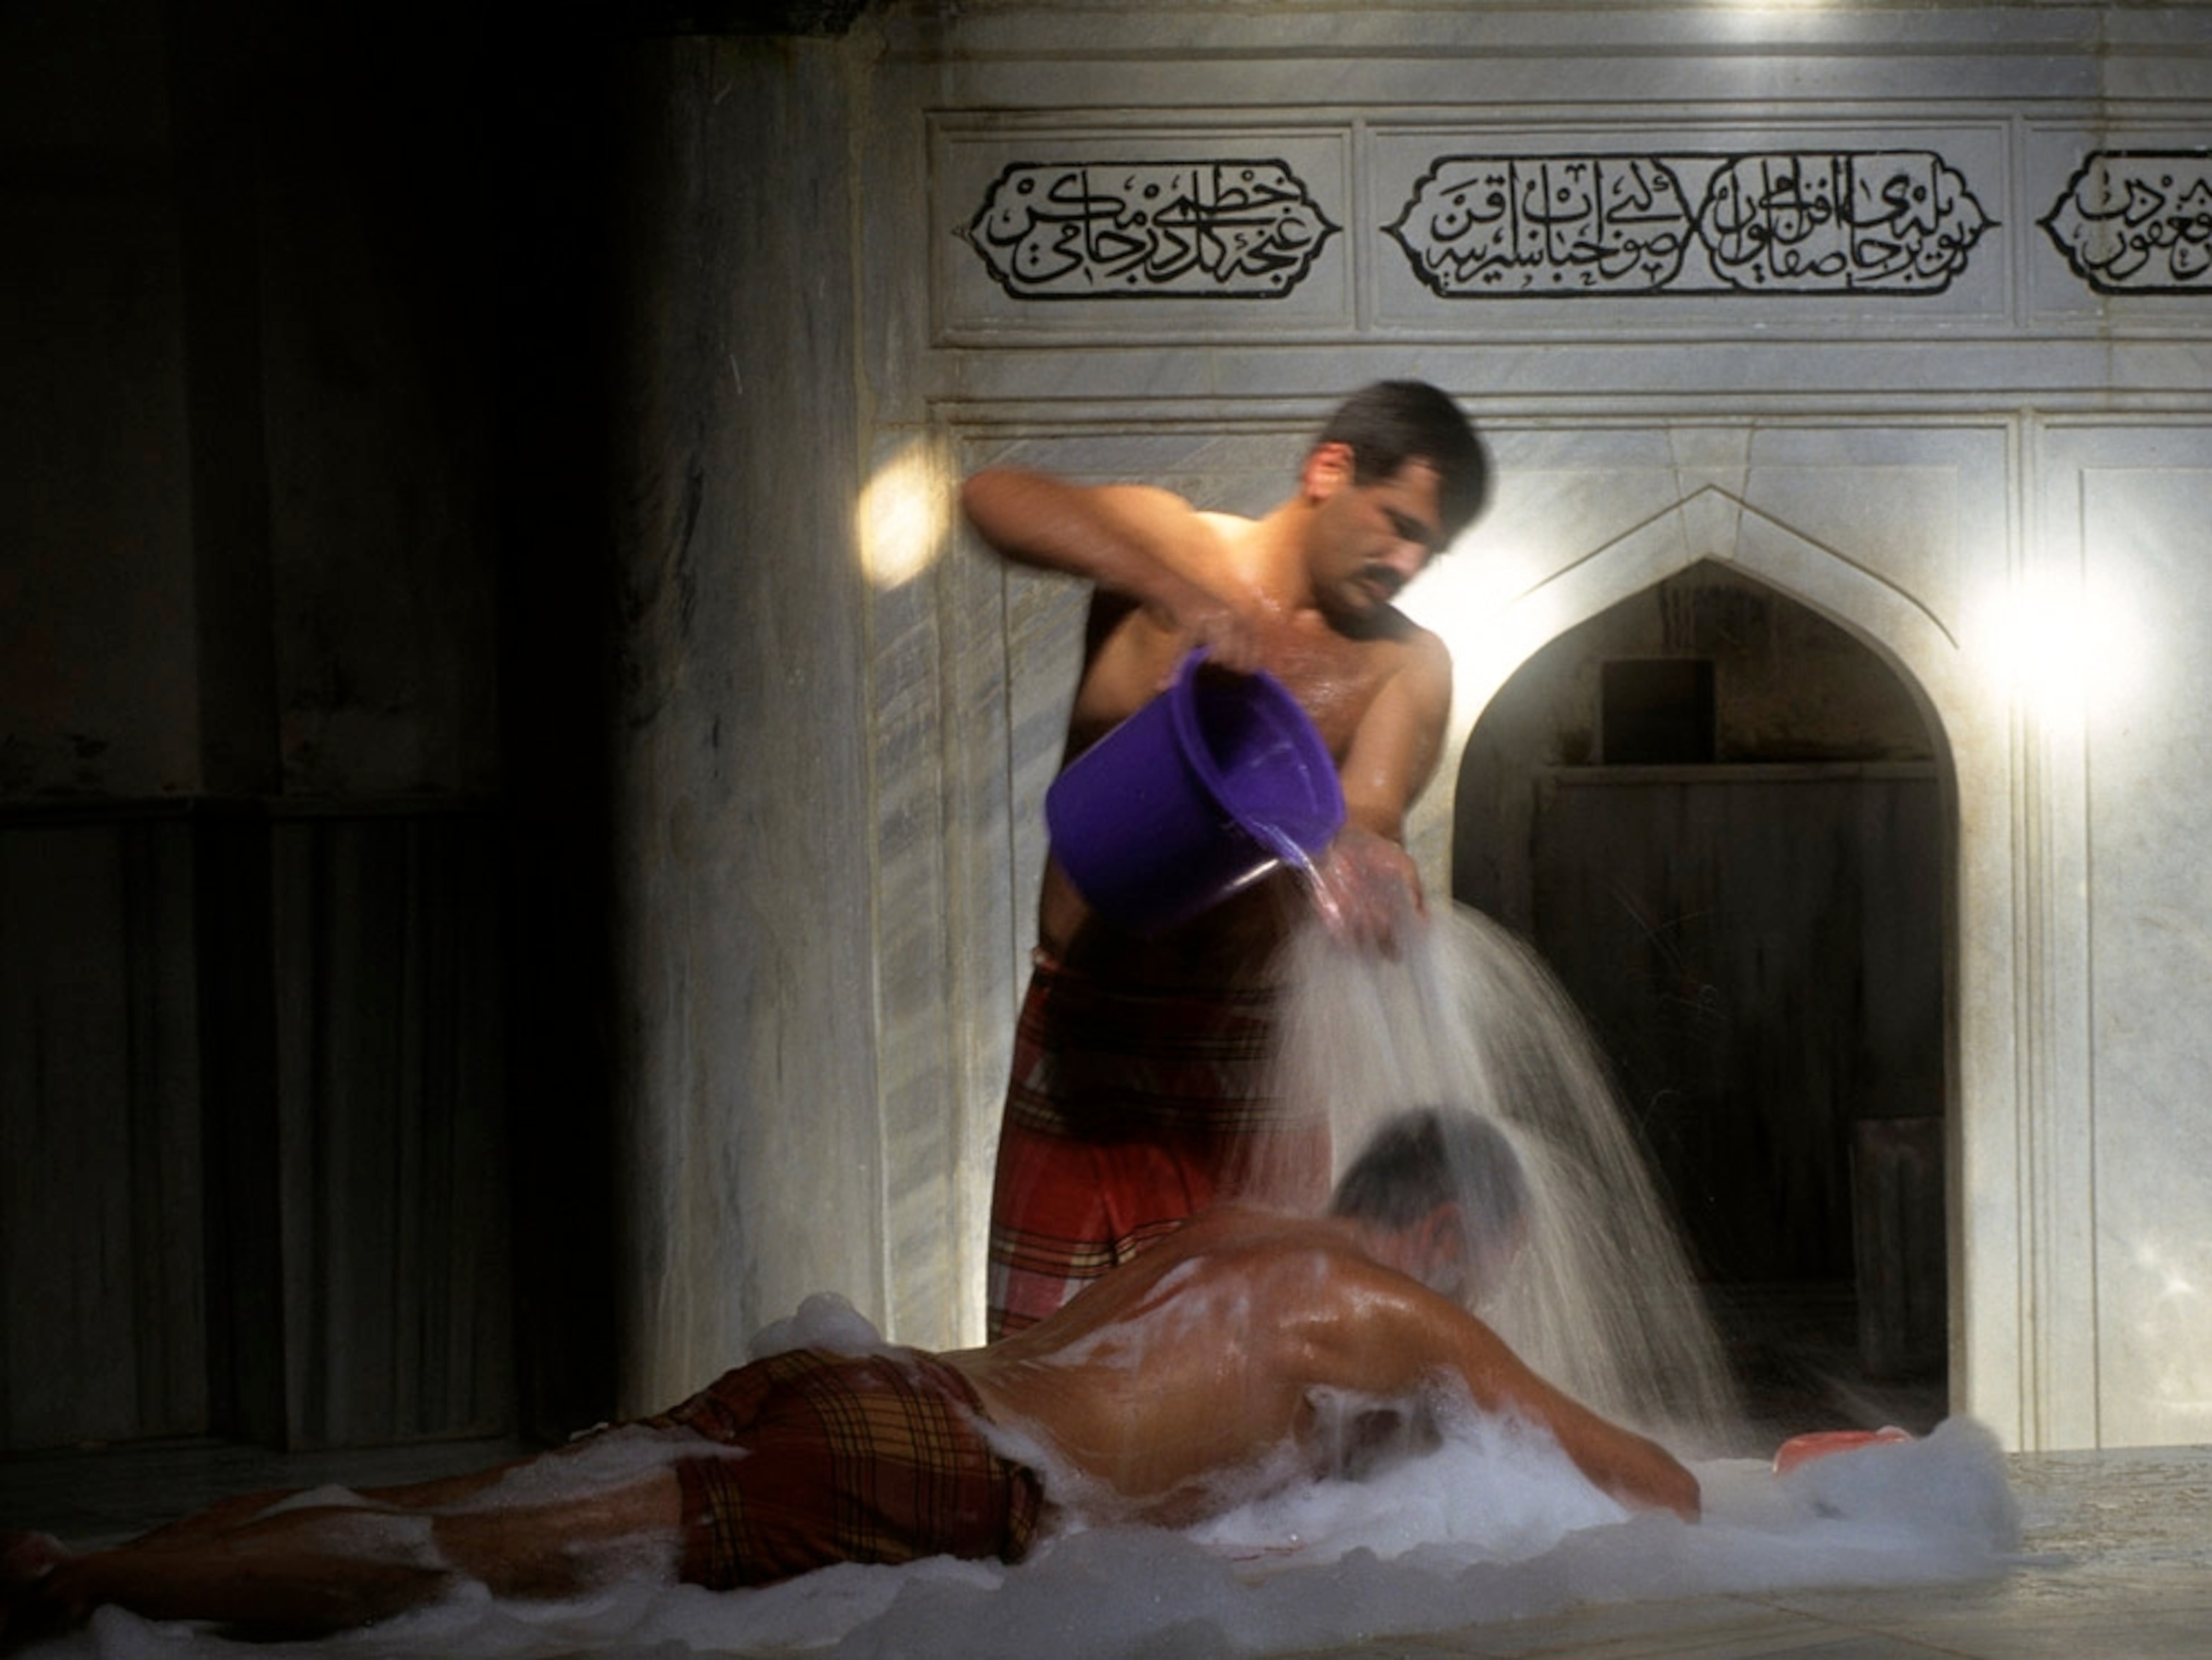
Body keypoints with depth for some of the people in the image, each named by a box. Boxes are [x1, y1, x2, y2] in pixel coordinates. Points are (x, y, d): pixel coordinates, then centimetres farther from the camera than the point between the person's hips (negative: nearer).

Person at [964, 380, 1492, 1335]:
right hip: (1083, 1030, -1)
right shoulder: (1160, 541, 1)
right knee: (1041, 1340, 0)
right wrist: (1177, 592, -30)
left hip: (1245, 1045, 1)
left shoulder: (1404, 666, 6)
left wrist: (1367, 861, -36)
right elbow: (995, 499, -18)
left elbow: (1368, 812, -11)